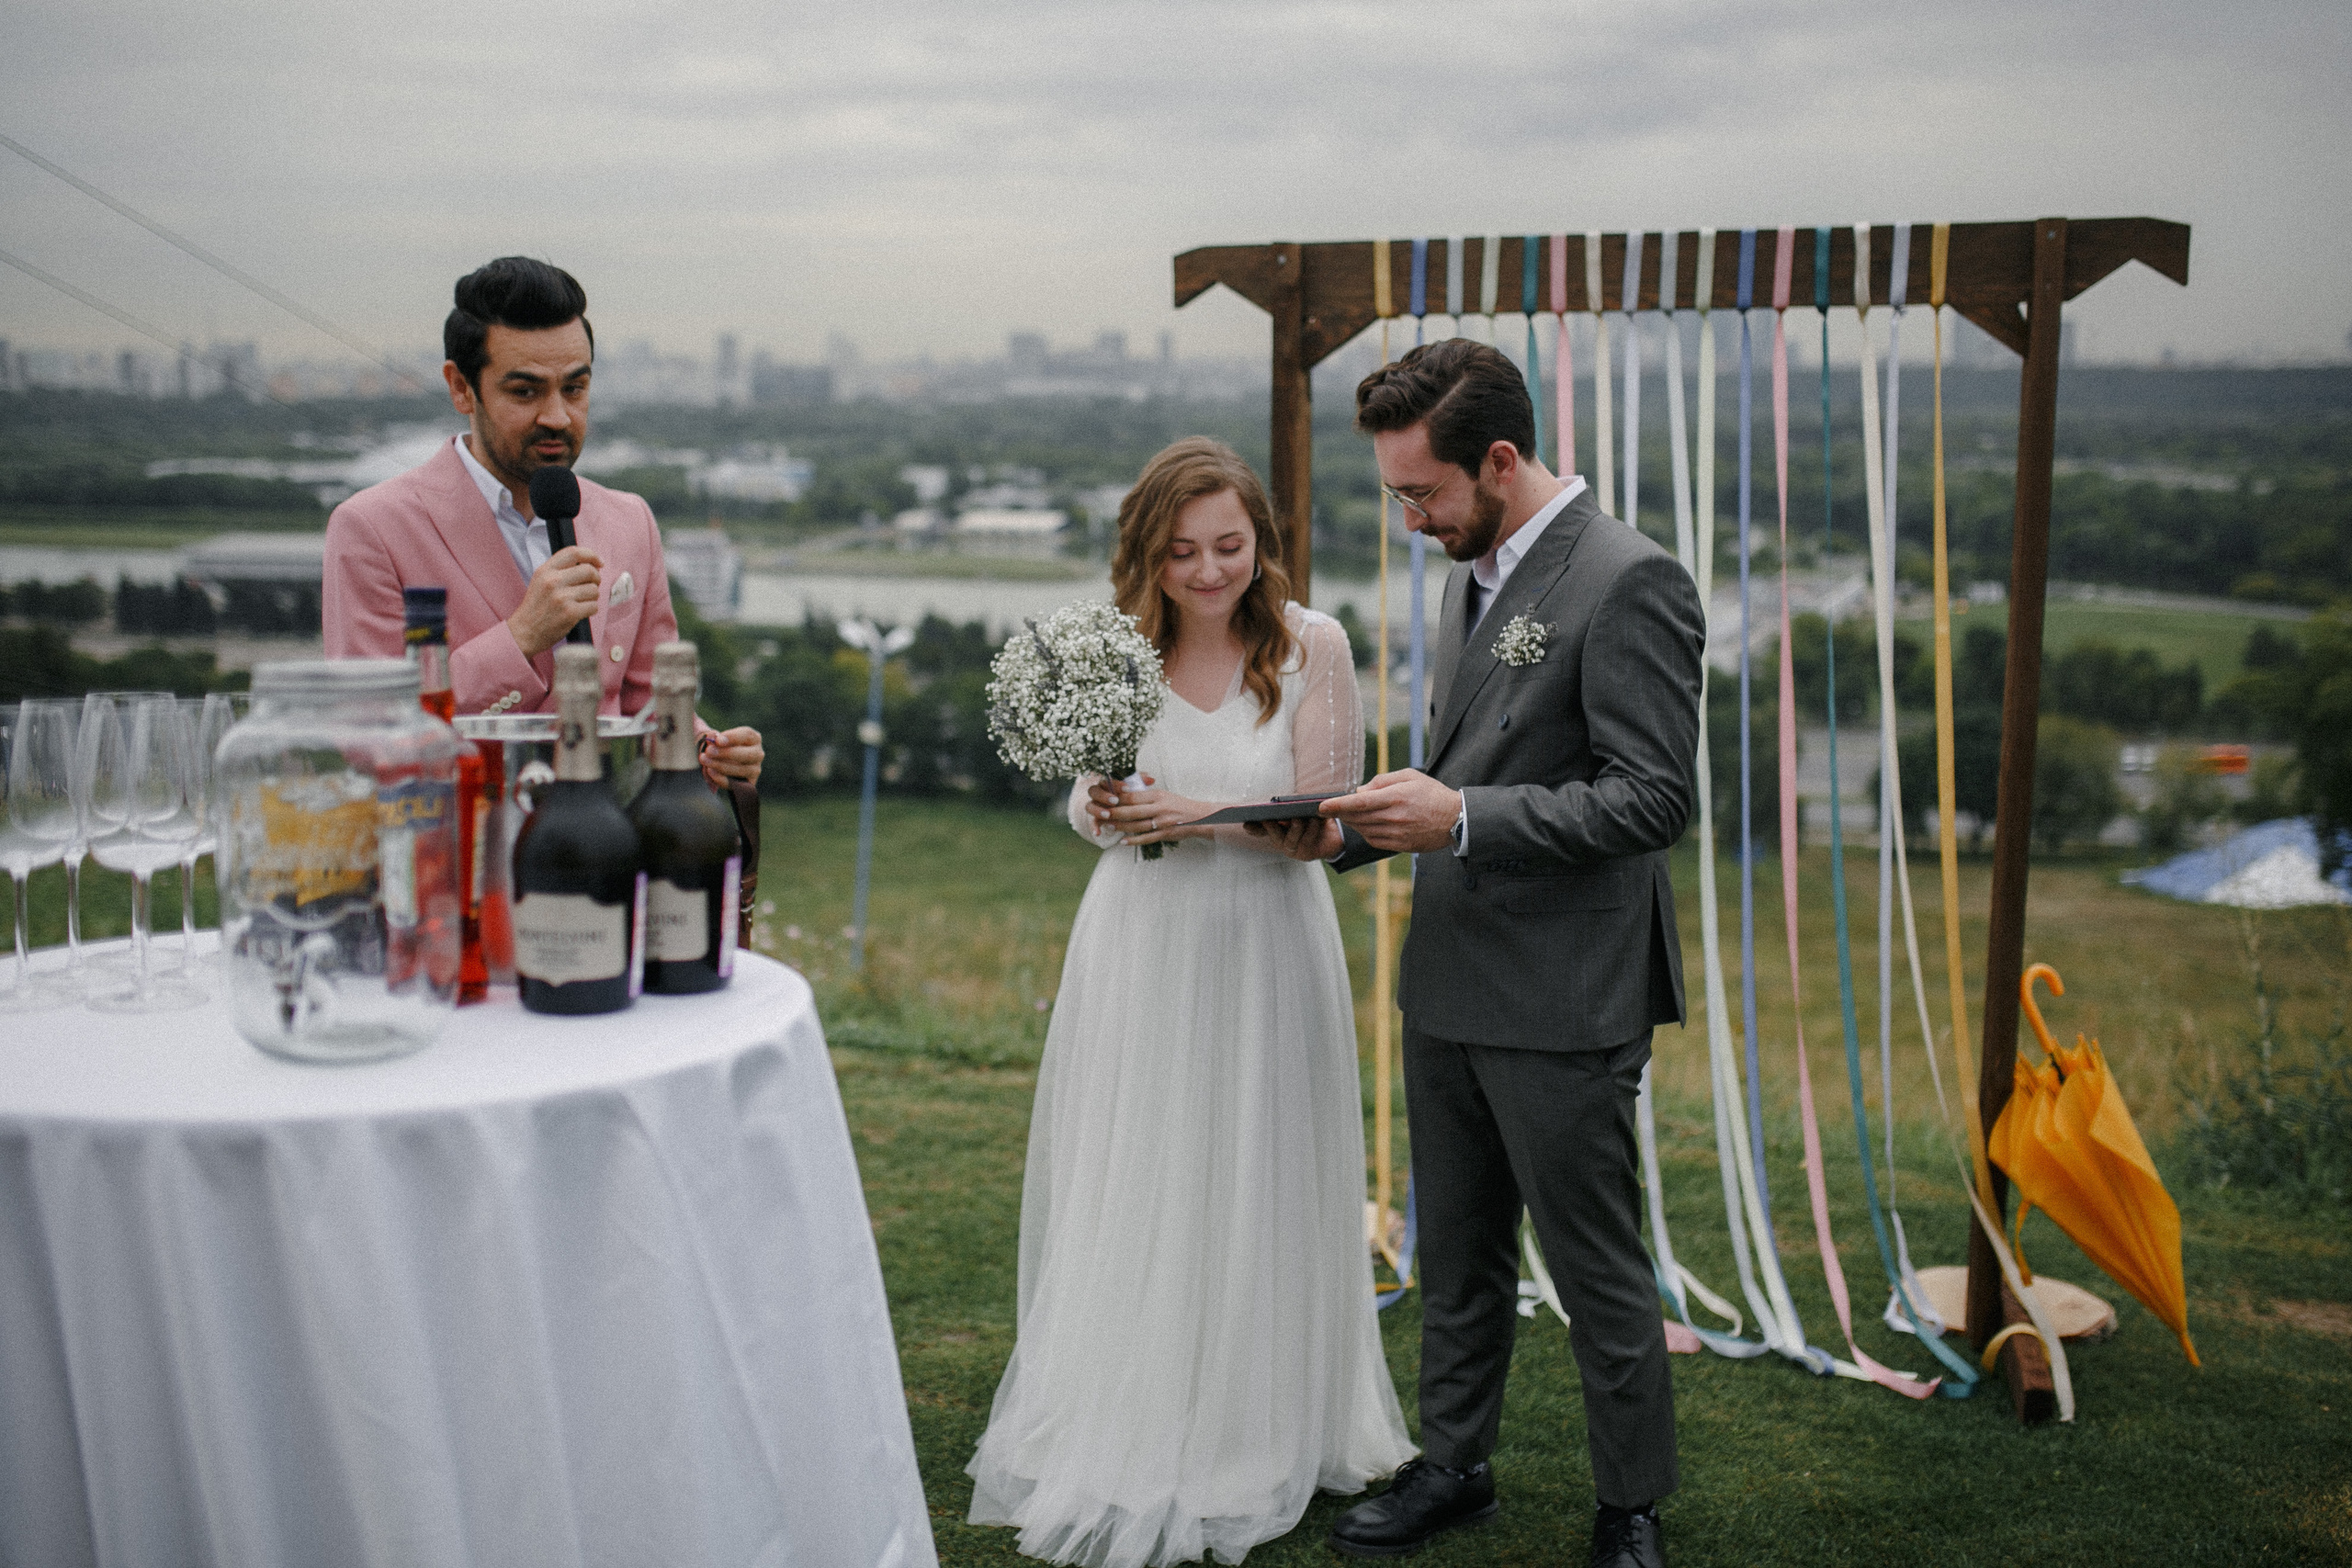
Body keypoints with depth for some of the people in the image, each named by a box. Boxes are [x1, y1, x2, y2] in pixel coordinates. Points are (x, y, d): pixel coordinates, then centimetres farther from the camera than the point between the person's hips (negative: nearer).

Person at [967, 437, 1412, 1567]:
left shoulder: (1312, 646, -10)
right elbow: (1092, 805, 9)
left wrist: (1197, 814, -23)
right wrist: (1102, 815, -14)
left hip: (1262, 951, -2)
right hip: (1139, 949, 2)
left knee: (1251, 1197, 8)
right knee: (1128, 1194, 9)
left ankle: (1255, 1442, 28)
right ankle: (1123, 1440, 26)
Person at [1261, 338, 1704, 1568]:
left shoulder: (1628, 582, -16)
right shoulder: (1475, 576, 12)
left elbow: (1652, 799, -21)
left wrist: (1462, 818, -25)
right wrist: (1353, 832, 5)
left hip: (1564, 1003, -8)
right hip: (1451, 984, 8)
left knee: (1597, 1272, 7)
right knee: (1457, 1257, 20)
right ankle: (1453, 1467, 36)